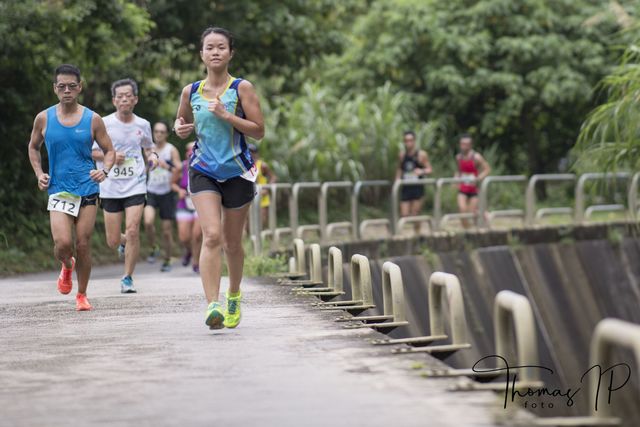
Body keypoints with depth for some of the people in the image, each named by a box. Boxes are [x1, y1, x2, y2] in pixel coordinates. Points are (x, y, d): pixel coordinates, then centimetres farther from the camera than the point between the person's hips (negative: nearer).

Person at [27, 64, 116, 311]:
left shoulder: (92, 120, 0)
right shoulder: (44, 119, 3)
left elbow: (109, 151, 7)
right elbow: (33, 147, 18)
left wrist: (104, 170, -13)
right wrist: (39, 173, 3)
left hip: (87, 190, 0)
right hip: (58, 191, 0)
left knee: (83, 244, 1)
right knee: (62, 243, -16)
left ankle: (82, 295, 18)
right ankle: (67, 266, 21)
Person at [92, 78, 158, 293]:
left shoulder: (143, 125, 6)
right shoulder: (104, 124, -3)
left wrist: (152, 156, 1)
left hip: (135, 185, 0)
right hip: (110, 187, 0)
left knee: (132, 231, -15)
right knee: (112, 241, 2)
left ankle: (127, 279, -1)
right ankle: (124, 242, 41)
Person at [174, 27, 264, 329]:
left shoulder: (241, 88, -4)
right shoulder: (191, 92, 4)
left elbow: (258, 131, -8)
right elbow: (183, 124, 21)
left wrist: (227, 115, -19)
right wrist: (181, 129, -3)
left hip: (237, 172, -1)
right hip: (203, 171, 1)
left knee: (232, 243, 10)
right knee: (212, 236, -18)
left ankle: (234, 297, 35)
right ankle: (212, 305, -25)